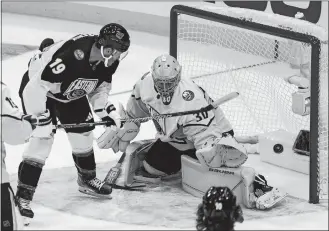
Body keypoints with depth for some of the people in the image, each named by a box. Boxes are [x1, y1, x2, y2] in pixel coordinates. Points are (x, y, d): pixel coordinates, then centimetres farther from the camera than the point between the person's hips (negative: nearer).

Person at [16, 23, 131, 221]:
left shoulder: (108, 61, -15)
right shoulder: (70, 55, -41)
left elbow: (99, 88, 4)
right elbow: (36, 86, -40)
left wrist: (107, 110, -9)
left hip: (71, 93, 8)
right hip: (37, 87, -8)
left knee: (83, 132, 10)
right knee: (42, 137, -19)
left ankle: (87, 179, 34)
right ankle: (23, 196, -16)